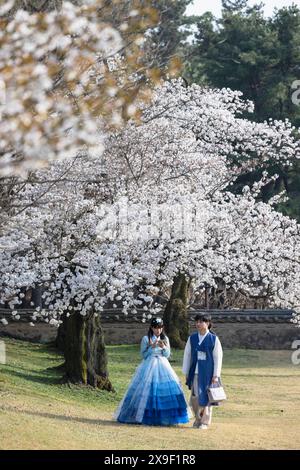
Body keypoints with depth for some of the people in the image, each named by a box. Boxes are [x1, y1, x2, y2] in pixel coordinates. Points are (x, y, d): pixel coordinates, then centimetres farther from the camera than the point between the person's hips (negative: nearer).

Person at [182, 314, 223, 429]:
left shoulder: (214, 339, -2)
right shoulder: (192, 338, 7)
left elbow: (218, 358, -1)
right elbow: (187, 355, 11)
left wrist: (216, 375, -5)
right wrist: (186, 372, 9)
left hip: (208, 373, -3)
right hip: (195, 372, 3)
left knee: (206, 397, 1)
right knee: (194, 397, 3)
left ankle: (205, 422, 11)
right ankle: (198, 419, 21)